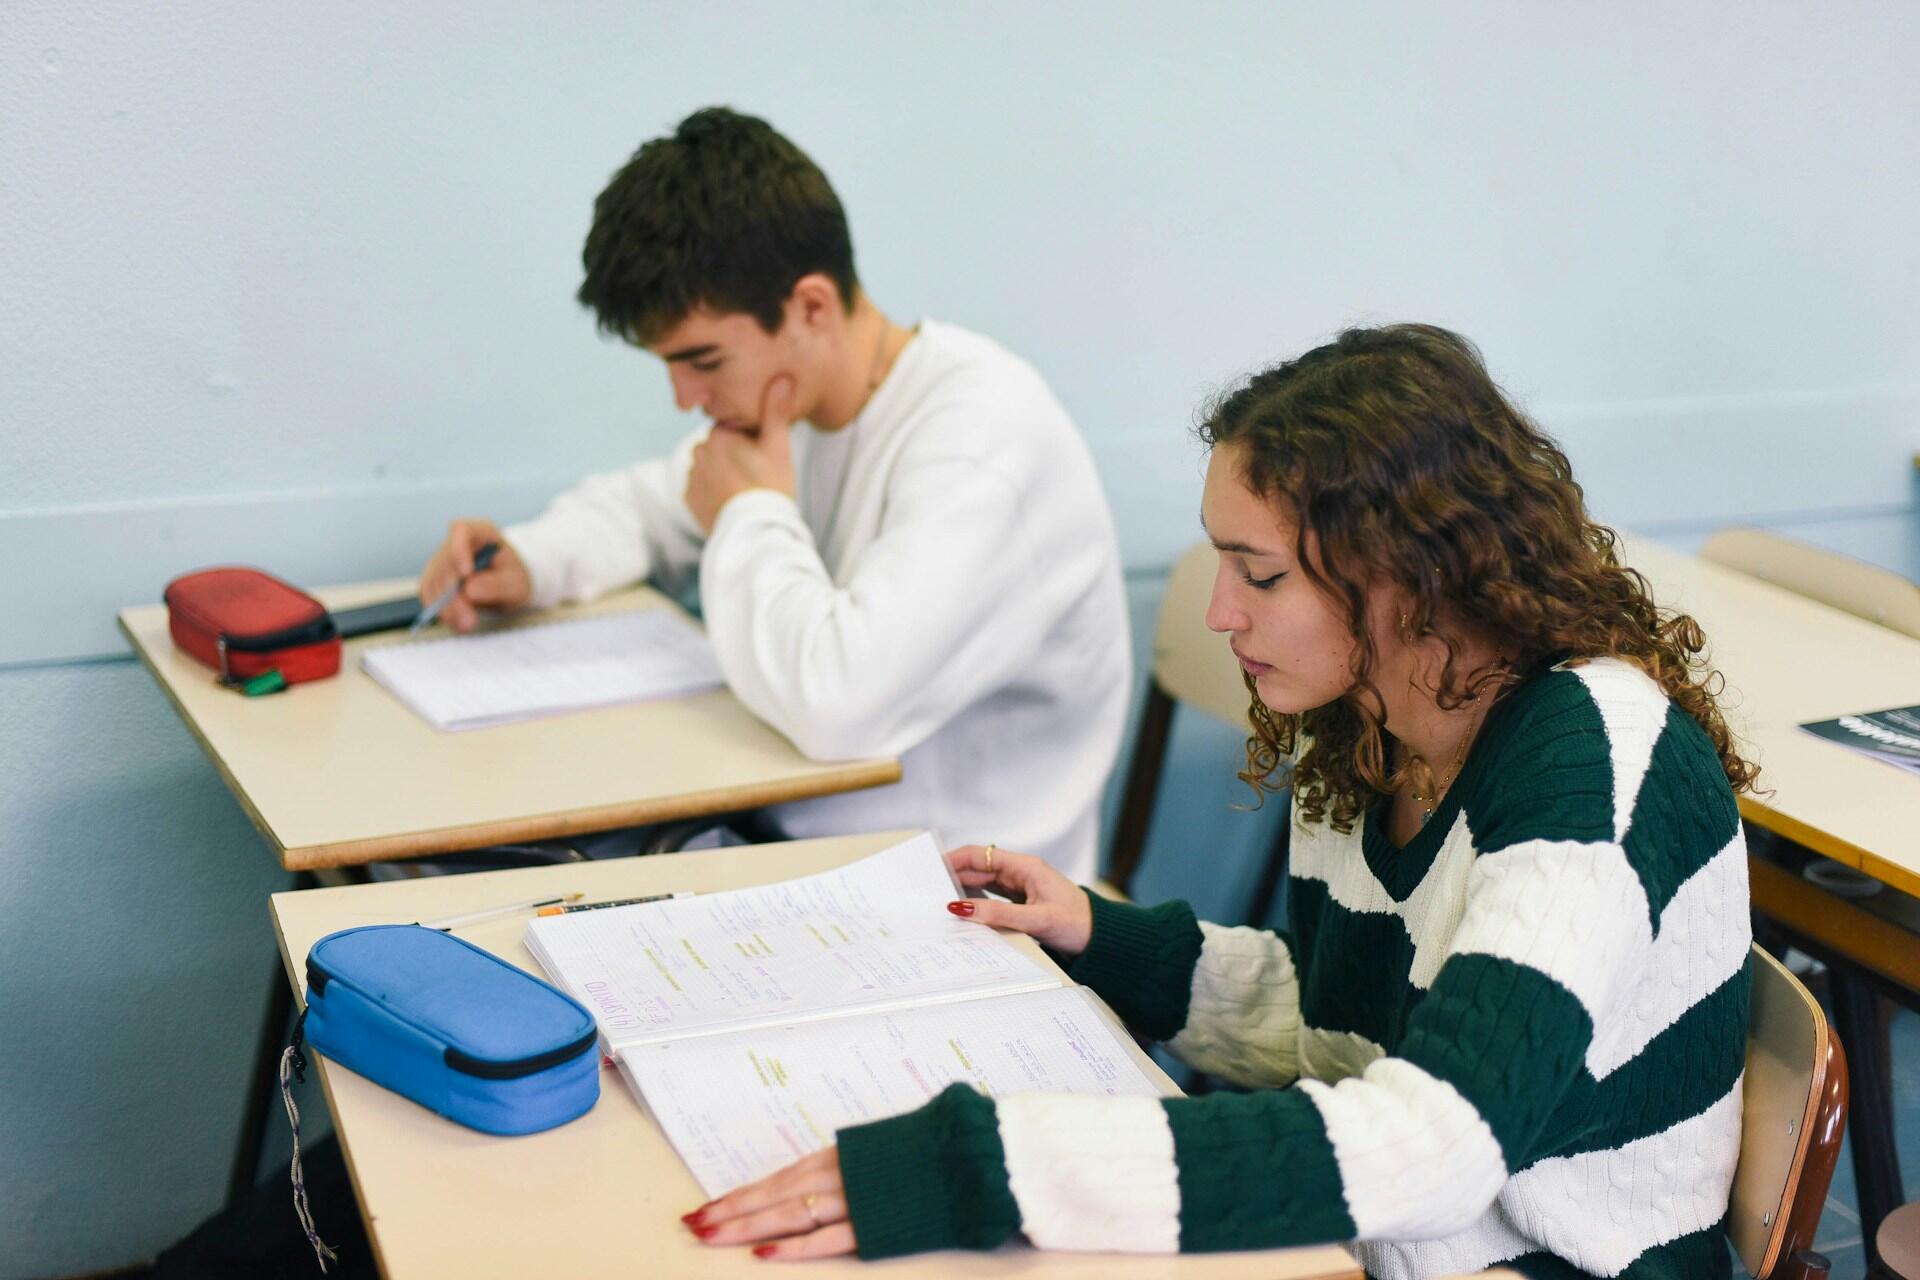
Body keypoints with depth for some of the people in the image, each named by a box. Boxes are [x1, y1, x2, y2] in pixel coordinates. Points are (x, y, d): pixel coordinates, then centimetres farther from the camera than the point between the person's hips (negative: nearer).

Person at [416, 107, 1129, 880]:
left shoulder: (981, 433, -25)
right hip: (794, 834, 8)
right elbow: (647, 506, 23)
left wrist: (755, 515, -19)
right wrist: (530, 563, 1)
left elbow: (837, 701, -38)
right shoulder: (787, 392, 4)